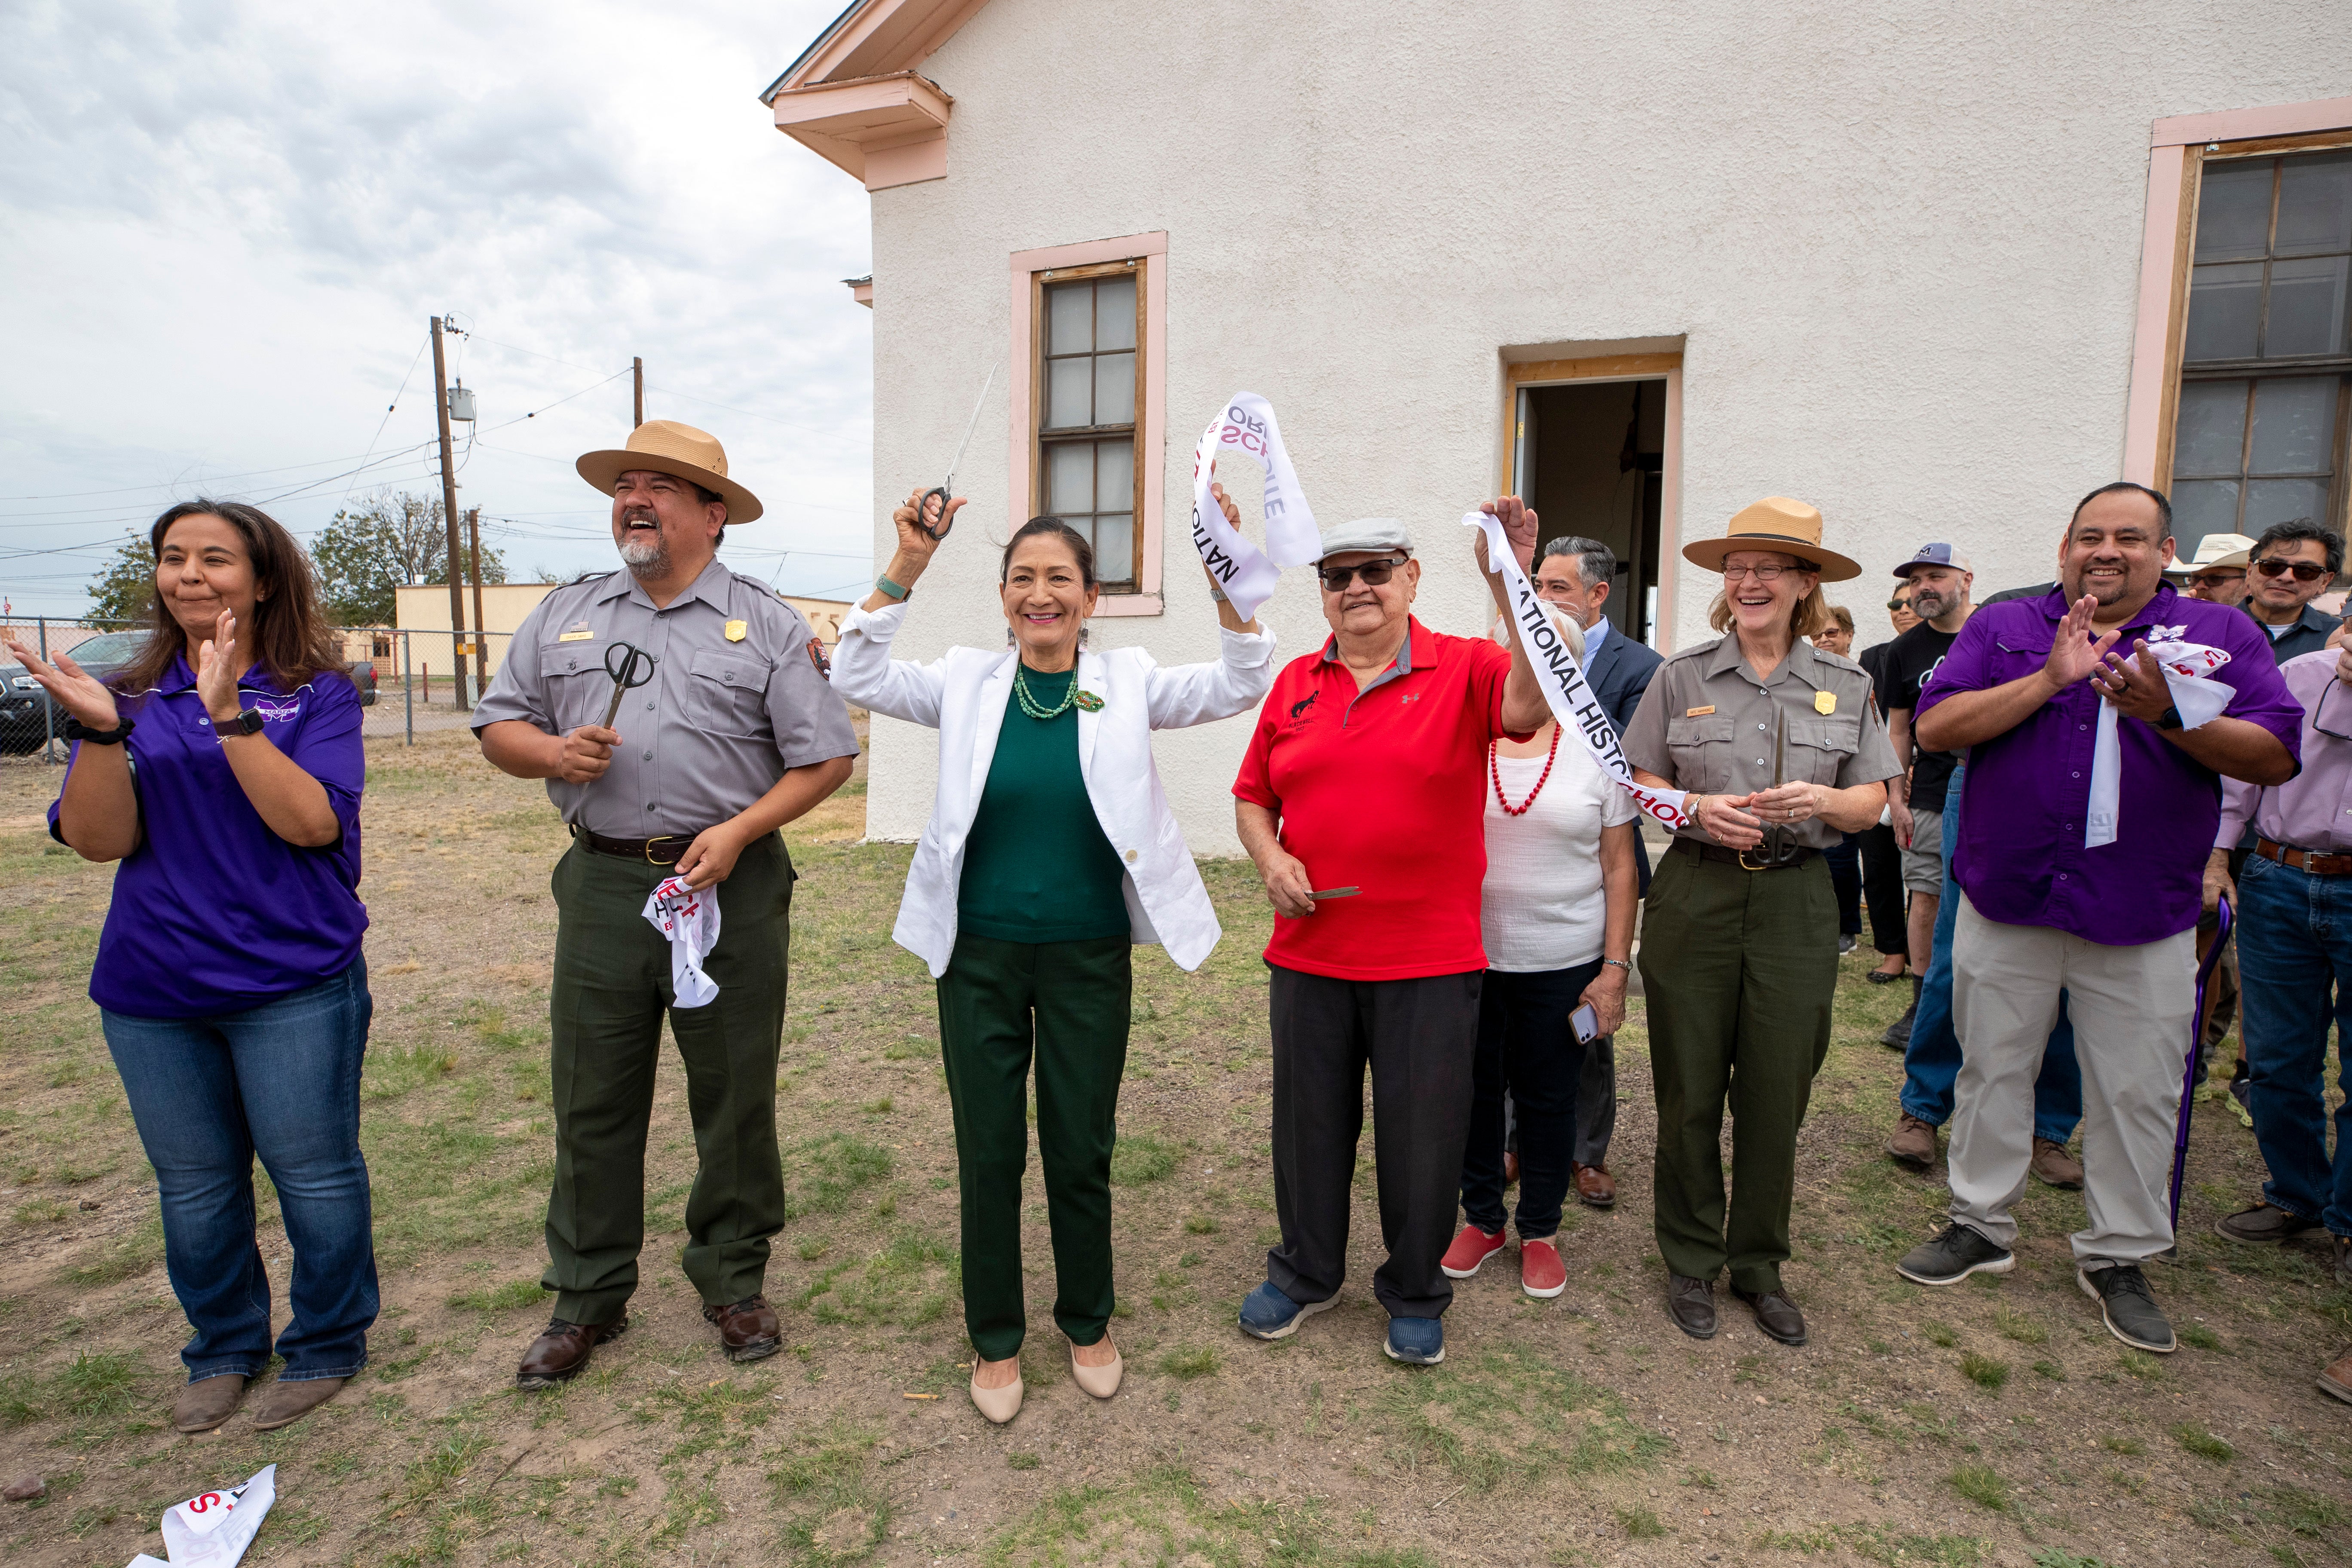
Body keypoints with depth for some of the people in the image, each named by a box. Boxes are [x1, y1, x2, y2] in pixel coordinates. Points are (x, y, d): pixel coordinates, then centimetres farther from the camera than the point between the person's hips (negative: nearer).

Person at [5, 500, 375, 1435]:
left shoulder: (317, 691, -4)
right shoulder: (131, 693, 5)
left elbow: (311, 822, -17)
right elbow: (100, 840, -4)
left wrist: (230, 713, -23)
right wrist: (98, 730, -18)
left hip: (293, 982, -3)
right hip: (153, 989, 4)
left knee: (313, 1172, 5)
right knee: (194, 1185, 16)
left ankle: (327, 1347, 26)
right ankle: (223, 1351, 37)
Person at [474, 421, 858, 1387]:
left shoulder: (765, 624, 2)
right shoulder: (564, 615, 12)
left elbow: (827, 758, -3)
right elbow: (497, 726, 15)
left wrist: (740, 830, -16)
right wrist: (553, 752, -7)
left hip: (732, 885, -2)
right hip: (603, 884, 3)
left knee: (734, 1097, 8)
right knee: (592, 1100, 10)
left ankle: (733, 1282, 28)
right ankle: (588, 1298, 28)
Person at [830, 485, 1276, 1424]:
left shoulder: (1125, 684, -2)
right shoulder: (968, 682, -1)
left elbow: (1241, 686, -11)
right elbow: (856, 678, -10)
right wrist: (907, 568, -21)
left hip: (1089, 957, 0)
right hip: (981, 955, 1)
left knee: (1082, 1152, 13)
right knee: (988, 1153, 11)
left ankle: (1087, 1323, 37)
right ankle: (995, 1337, 33)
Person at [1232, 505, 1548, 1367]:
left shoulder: (1465, 668, -3)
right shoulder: (1296, 682, 8)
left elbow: (1531, 707, -25)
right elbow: (1252, 796, 13)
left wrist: (1507, 582, -31)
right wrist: (1270, 858, -6)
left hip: (1429, 962, -3)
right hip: (1309, 954, 4)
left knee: (1423, 1135, 10)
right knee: (1309, 1124, 16)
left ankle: (1414, 1294, 33)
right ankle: (1305, 1273, 39)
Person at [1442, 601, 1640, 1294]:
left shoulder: (1596, 751, 0)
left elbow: (1619, 867, 2)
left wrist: (1616, 966, -3)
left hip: (1563, 964, 0)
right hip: (1465, 956, 1)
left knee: (1549, 1100, 11)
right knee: (1471, 1092, 12)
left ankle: (1539, 1230, 30)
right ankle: (1480, 1218, 32)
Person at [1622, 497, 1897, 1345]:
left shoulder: (1846, 686, 6)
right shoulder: (1683, 675, 2)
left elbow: (1873, 801, 7)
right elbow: (1641, 785, 5)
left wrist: (1820, 800, -14)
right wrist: (1699, 809, -14)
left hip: (1796, 902, 1)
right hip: (1696, 895, -1)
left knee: (1776, 1096, 8)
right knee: (1690, 1092, 6)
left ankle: (1760, 1265, 27)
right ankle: (1691, 1261, 24)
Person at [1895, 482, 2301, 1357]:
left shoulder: (2218, 634, 4)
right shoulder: (2004, 629, 4)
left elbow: (2276, 757, -6)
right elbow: (1935, 727, -9)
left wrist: (2169, 717, -22)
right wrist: (2051, 678, -18)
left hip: (2143, 921, 0)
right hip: (2006, 904, 0)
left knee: (2137, 1096, 9)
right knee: (1993, 1072, 12)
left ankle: (2118, 1258, 28)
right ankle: (1980, 1226, 29)